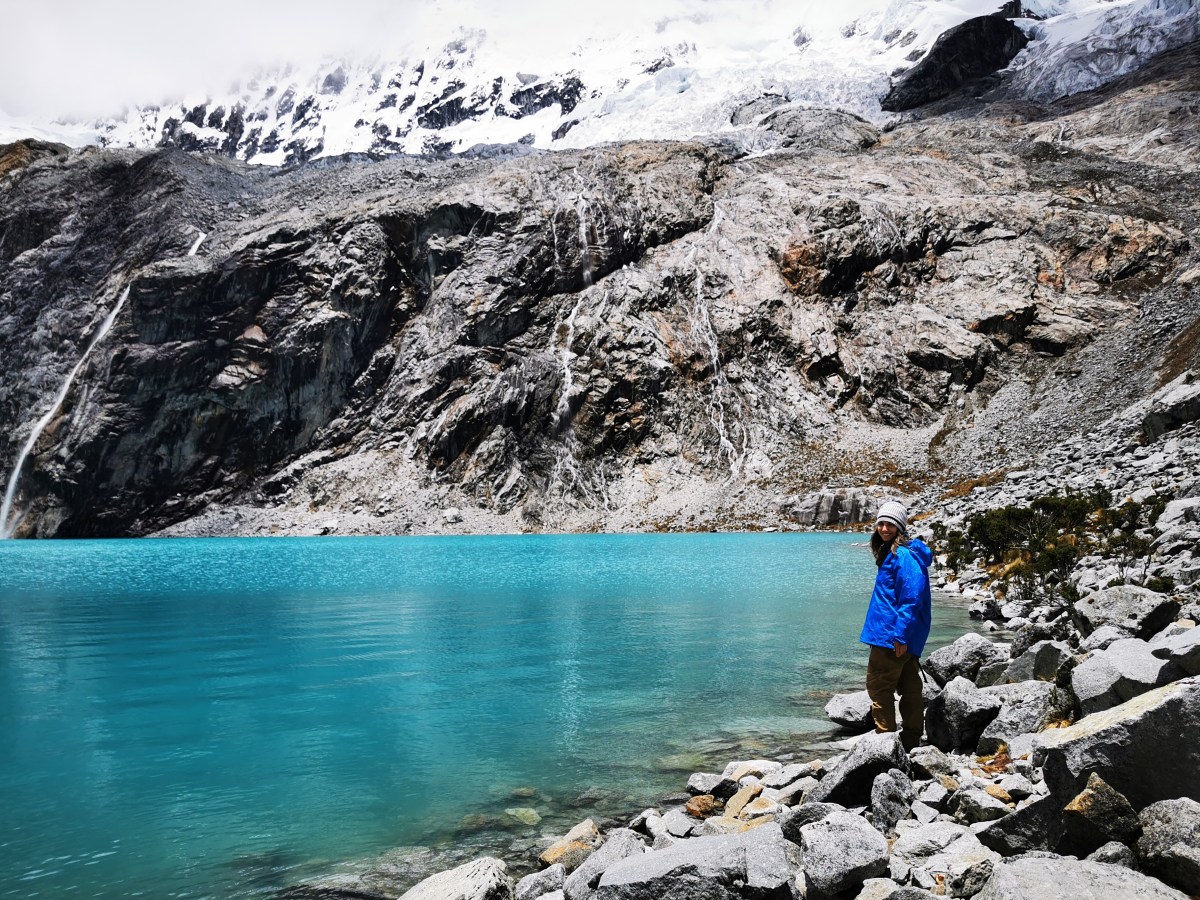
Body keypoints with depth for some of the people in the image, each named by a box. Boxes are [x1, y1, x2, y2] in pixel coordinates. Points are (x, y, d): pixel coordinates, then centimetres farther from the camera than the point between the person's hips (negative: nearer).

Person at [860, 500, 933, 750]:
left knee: (878, 687, -3)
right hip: (902, 638, 10)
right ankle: (911, 741, 25)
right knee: (909, 688, 15)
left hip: (891, 636, -10)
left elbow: (911, 598, -23)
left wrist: (900, 635, -23)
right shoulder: (890, 553, 14)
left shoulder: (904, 556, -17)